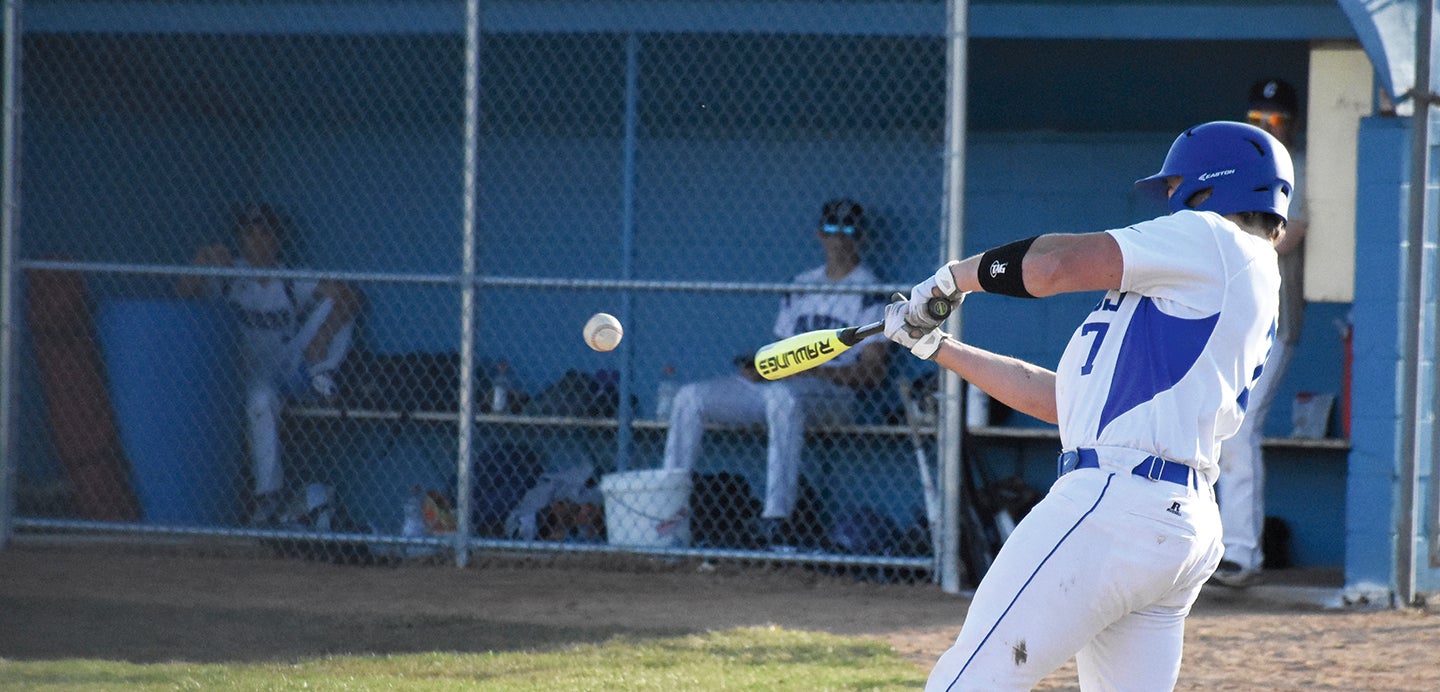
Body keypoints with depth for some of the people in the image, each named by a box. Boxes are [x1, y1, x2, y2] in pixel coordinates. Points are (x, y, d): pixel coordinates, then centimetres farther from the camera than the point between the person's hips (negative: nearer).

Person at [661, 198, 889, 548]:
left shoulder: (869, 293, 0)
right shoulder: (802, 286, 21)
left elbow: (873, 371, -9)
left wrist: (812, 371, -20)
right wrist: (760, 368, -2)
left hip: (832, 393, -7)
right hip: (772, 384, 7)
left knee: (783, 395, -42)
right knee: (690, 397, -8)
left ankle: (777, 516, -47)